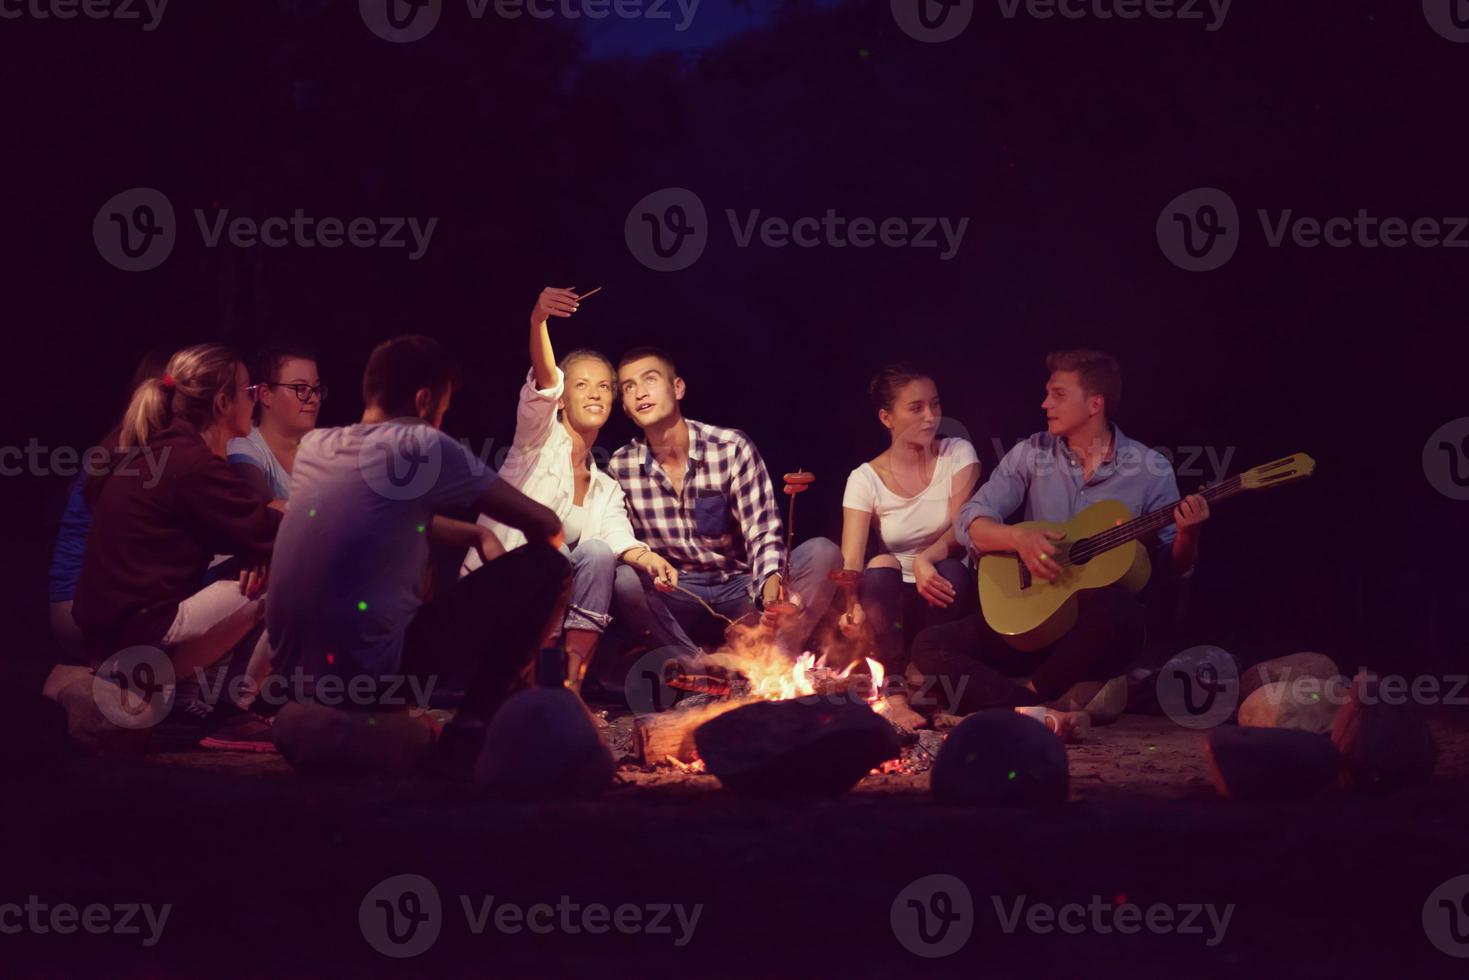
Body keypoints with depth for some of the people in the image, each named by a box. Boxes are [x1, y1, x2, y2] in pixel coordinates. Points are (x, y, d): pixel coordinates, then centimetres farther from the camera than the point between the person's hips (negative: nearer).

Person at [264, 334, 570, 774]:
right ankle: (470, 730, 0)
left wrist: (477, 534, 25)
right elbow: (546, 524, -2)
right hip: (370, 670, -8)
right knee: (547, 569, 2)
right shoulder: (422, 446, -7)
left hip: (294, 669, 8)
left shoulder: (314, 444, 12)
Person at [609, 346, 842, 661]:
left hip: (741, 589, 0)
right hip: (674, 597, 0)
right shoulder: (620, 467, -1)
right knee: (623, 579, -32)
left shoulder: (732, 448, -7)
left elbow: (762, 534, -13)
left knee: (823, 553, -24)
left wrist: (771, 582, -35)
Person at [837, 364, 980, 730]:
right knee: (880, 567, -33)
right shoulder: (866, 479, -5)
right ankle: (894, 692, -31)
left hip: (942, 596, 0)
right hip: (893, 602, 0)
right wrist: (852, 606, -38)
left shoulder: (958, 454, -3)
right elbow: (852, 560, -15)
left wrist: (925, 560, -37)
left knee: (951, 572, -34)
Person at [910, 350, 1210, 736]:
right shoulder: (1031, 454, 4)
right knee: (931, 646, -18)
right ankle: (1051, 710, -32)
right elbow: (968, 522, -3)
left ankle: (1032, 693, -17)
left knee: (1112, 605, -39)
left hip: (1103, 630, -3)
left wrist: (1187, 534, -20)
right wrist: (1018, 538, -22)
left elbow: (1173, 567, 2)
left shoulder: (1151, 470, -1)